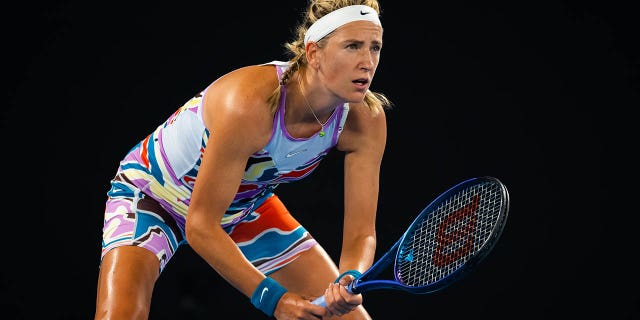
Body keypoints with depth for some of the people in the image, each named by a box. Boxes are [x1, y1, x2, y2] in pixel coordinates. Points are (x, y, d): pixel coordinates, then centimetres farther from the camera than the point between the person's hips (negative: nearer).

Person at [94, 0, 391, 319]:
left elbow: (361, 233, -18)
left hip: (245, 205, 5)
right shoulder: (250, 102, -38)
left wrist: (349, 281, -40)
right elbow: (199, 225, -33)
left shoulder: (366, 120, -22)